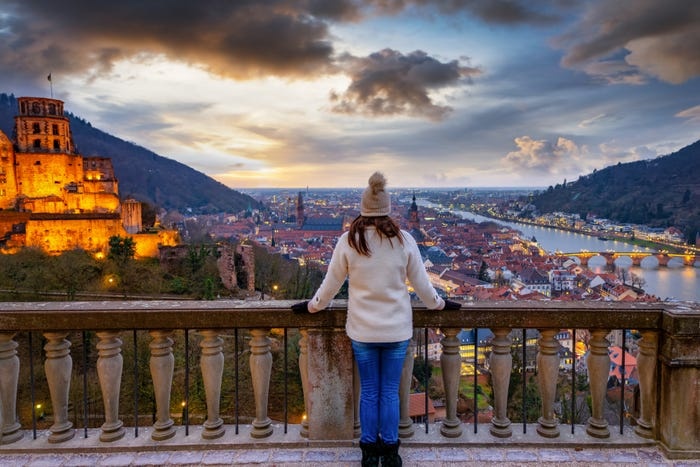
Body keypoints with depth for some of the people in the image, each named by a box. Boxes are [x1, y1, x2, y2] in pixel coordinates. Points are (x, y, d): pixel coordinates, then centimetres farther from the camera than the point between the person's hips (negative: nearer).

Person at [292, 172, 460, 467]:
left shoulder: (348, 241, -9)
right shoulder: (404, 240, -8)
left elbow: (331, 282, 0)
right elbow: (421, 282, 1)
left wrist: (312, 306, 17)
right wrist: (439, 304, 19)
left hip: (362, 330, 0)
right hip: (397, 329, 0)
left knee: (369, 392, 13)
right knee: (390, 392, 12)